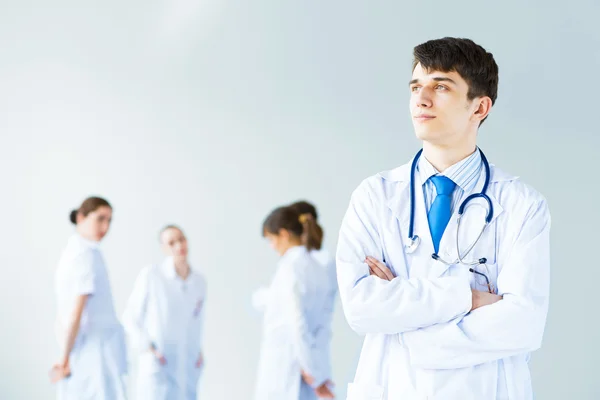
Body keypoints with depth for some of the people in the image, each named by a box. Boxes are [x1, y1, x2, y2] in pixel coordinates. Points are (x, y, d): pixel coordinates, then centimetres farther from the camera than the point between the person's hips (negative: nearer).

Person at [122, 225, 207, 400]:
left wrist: (198, 351, 8)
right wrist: (148, 349, -13)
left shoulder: (199, 281, 5)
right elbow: (130, 317, -4)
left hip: (186, 368, 5)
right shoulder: (151, 274, -10)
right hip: (157, 366, -5)